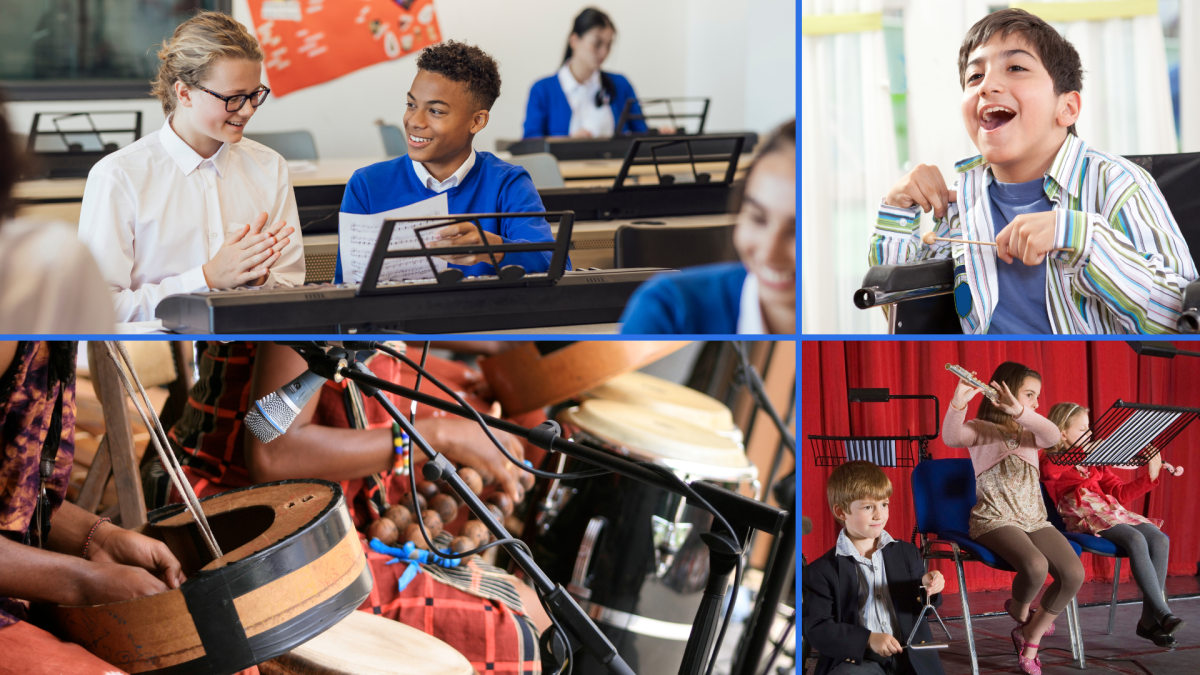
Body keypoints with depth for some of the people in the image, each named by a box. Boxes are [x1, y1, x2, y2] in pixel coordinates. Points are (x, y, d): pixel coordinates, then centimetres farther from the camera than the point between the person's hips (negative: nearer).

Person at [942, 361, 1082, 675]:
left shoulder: (1030, 431, 13)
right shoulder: (980, 429, 0)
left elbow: (1053, 437, -12)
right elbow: (951, 437, -24)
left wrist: (1019, 411, -29)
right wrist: (958, 402, -43)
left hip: (1034, 519, 5)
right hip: (995, 520, -5)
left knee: (1074, 573, -19)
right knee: (1035, 567, -33)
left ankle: (1030, 638, 0)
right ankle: (1020, 611, 3)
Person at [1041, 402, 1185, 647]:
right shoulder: (1050, 461, 6)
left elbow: (1120, 492, 22)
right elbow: (1051, 470, -22)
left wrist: (1150, 475, 7)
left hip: (1111, 512, 7)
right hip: (1084, 518, -7)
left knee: (1160, 539, -20)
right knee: (1136, 539, -33)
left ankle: (1149, 620, -22)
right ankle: (1163, 614, -34)